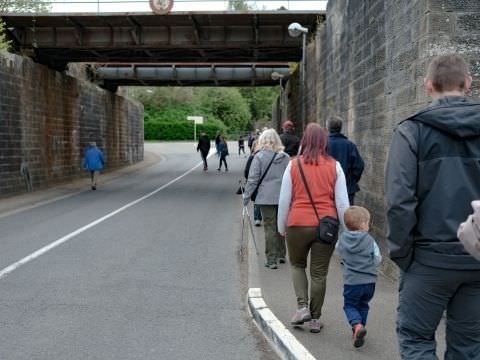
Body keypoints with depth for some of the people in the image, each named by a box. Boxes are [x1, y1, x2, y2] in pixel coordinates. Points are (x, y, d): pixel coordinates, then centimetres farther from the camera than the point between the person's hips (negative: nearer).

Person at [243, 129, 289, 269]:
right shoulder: (285, 157, 3)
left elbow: (253, 179, -7)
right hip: (283, 197, 3)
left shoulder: (259, 156, -7)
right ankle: (281, 255, 27)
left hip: (266, 197, -3)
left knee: (270, 228, 1)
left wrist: (246, 196, 2)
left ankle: (271, 260, 3)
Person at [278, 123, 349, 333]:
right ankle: (315, 319, 17)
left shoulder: (294, 165, -2)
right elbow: (342, 202, 1)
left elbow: (284, 200, 1)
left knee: (297, 265, 21)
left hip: (298, 224, 0)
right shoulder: (334, 166, 0)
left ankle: (302, 307, 6)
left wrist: (282, 227, 13)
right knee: (319, 273, 9)